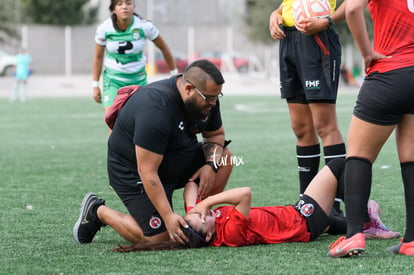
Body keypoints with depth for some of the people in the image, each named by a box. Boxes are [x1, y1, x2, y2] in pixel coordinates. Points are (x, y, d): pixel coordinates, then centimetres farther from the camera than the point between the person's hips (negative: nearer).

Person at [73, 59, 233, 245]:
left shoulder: (206, 99, -10)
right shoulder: (156, 110, -35)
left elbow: (216, 134, 9)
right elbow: (147, 172, -33)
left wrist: (210, 165, -13)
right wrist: (168, 216, -34)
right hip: (133, 170, -8)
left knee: (224, 155, -4)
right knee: (158, 237, -15)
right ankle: (97, 211, 5)